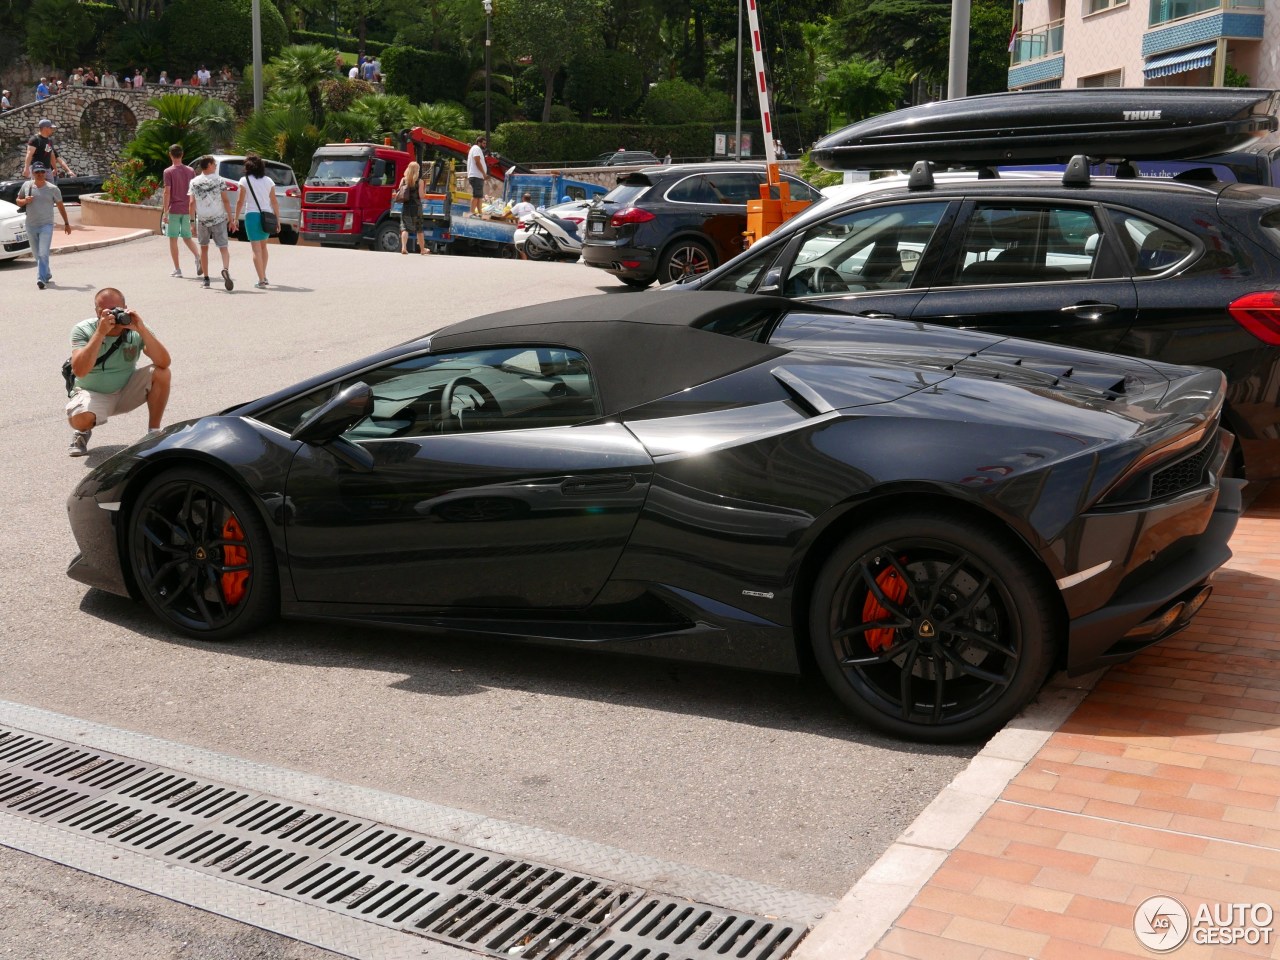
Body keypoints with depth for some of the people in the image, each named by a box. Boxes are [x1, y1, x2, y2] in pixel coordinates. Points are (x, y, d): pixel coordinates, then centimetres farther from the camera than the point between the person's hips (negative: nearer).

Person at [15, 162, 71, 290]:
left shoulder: (52, 189, -3)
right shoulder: (26, 186, 4)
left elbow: (60, 206, 6)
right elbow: (18, 201, 14)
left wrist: (66, 223, 10)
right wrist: (24, 201, -10)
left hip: (46, 225, -4)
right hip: (31, 226, 4)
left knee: (43, 253, -16)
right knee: (36, 254, 13)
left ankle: (41, 279, -21)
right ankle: (47, 274, 32)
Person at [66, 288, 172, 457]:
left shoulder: (135, 330, -13)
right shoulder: (83, 330, -17)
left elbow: (164, 362, -28)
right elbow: (79, 371, -33)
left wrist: (141, 329, -38)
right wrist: (100, 333, -38)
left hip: (127, 391, 2)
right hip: (93, 394, -2)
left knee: (162, 373, -22)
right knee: (80, 418, -35)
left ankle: (154, 432, -7)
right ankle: (83, 432, 7)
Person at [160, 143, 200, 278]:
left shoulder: (168, 171, -7)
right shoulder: (190, 171, 6)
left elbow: (167, 192, -12)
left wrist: (165, 212, -10)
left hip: (174, 210, -4)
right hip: (187, 210, 4)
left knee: (173, 239, 4)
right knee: (187, 237, 14)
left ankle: (177, 269, 3)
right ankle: (197, 256, -13)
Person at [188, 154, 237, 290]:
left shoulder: (194, 182, 2)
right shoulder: (219, 180, -3)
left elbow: (192, 203, -2)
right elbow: (225, 201, -6)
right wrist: (231, 219, -2)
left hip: (202, 220, 2)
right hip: (219, 219, -2)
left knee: (204, 248, 16)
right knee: (223, 247, 0)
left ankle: (206, 279, 17)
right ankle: (226, 269, -30)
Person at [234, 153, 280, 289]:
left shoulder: (245, 181, -4)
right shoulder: (268, 181, 7)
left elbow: (240, 202, -6)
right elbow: (274, 202, 6)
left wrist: (236, 218, 1)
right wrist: (277, 220, 11)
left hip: (251, 215, -4)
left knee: (256, 249, -3)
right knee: (263, 246, 21)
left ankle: (261, 280, -10)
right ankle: (263, 276, 29)